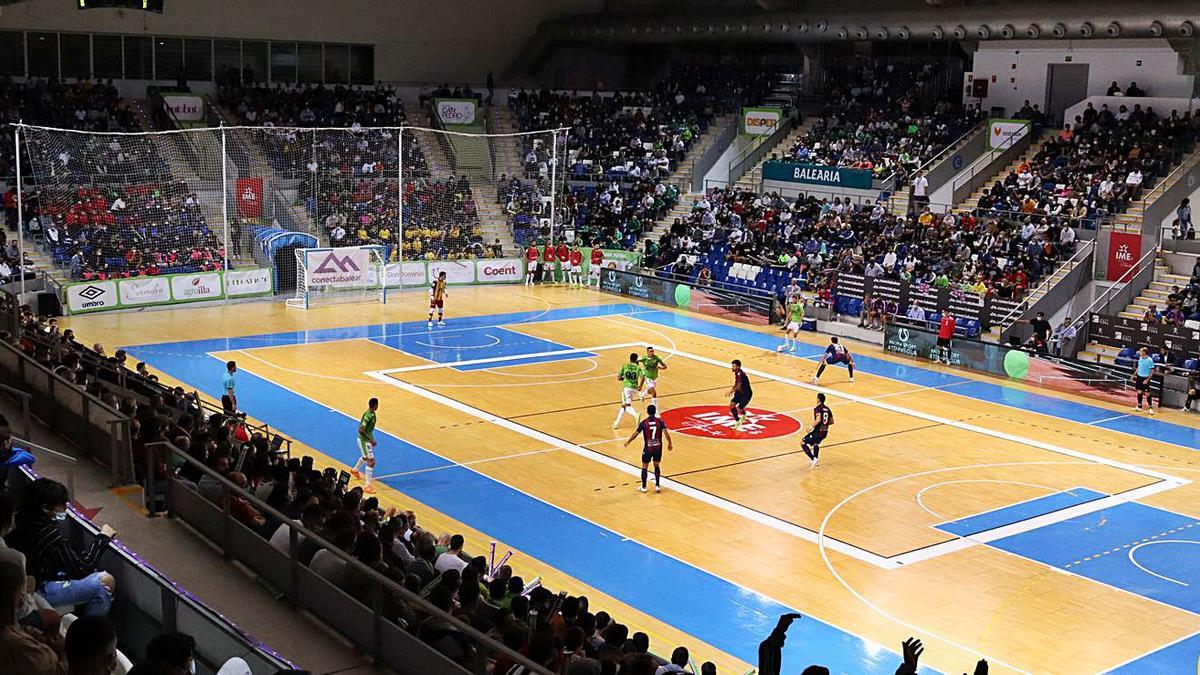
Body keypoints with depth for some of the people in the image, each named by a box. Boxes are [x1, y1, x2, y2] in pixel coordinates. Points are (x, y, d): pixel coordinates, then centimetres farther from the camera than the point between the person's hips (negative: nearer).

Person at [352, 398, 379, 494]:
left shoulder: (372, 413, 2)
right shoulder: (368, 416, -28)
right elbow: (361, 430, -30)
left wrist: (372, 438, 18)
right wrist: (370, 439, -28)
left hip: (366, 439, 10)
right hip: (364, 440, -10)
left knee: (366, 457, 33)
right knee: (371, 461, -11)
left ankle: (355, 470, 59)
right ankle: (368, 486, -9)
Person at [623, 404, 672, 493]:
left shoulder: (643, 423, -9)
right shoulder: (660, 421, -6)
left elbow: (635, 434, -3)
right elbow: (666, 433, -11)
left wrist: (628, 442, 13)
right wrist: (669, 444, 3)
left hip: (648, 448, -2)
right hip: (658, 447, 2)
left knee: (644, 467, 12)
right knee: (657, 465, 19)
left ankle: (643, 487, 17)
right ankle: (657, 486, 16)